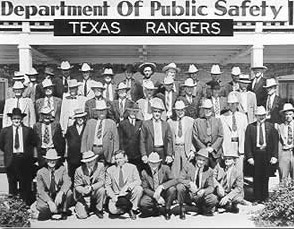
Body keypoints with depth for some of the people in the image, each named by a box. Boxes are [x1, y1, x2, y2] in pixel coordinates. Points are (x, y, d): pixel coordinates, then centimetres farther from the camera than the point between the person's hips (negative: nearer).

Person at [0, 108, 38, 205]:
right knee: (12, 183, 7)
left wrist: (29, 153, 4)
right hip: (11, 160, 1)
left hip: (25, 160, -1)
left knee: (26, 184, 2)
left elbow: (34, 144, 10)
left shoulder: (28, 130, 3)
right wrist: (8, 152, 8)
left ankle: (26, 204, 10)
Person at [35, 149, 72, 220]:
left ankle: (64, 212, -5)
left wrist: (60, 193, -41)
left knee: (69, 192, -29)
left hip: (59, 196, 1)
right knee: (40, 207, -33)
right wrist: (50, 202, -32)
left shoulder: (62, 169, -7)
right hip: (46, 196, -1)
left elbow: (67, 182, -21)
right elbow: (40, 190, -15)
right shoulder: (40, 172, -9)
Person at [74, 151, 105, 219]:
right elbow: (77, 186, -7)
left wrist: (91, 187, -34)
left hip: (95, 192, 1)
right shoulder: (79, 170, -14)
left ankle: (98, 210, -5)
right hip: (83, 196, -1)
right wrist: (83, 190, -31)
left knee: (101, 190, -32)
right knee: (82, 215, -16)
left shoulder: (100, 166, -13)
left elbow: (102, 181, -16)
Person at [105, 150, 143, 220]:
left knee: (139, 189, -30)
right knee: (112, 210, -29)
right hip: (116, 196, 0)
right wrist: (112, 196, -13)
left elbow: (138, 181, -8)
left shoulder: (132, 167, 2)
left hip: (129, 194, 0)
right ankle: (128, 208, 2)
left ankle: (133, 209, -9)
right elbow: (107, 186, 5)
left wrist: (127, 187, -26)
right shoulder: (110, 170, 6)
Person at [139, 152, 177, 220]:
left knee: (172, 189, -32)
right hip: (152, 194, 0)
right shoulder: (144, 172, -6)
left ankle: (166, 210, -6)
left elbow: (174, 180, -20)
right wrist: (156, 196, -21)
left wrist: (161, 186, -35)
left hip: (164, 193, 0)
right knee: (142, 204, -29)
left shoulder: (165, 168, -9)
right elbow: (145, 188, -5)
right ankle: (159, 209, 2)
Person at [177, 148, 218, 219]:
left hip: (200, 195, 2)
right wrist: (189, 183, -31)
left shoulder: (209, 171, -1)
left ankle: (202, 209, 13)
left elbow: (211, 187, -2)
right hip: (187, 194, -2)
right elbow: (180, 179, -10)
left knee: (214, 199, -23)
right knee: (180, 186, -32)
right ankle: (182, 209, -8)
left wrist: (204, 191, -25)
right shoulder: (188, 166, -7)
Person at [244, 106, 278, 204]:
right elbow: (247, 143, 2)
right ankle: (257, 198, 12)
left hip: (267, 154, 0)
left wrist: (274, 156, -3)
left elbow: (275, 142, 5)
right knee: (256, 177, 2)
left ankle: (265, 197, 17)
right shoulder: (250, 127, 4)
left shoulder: (270, 126, 7)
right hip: (256, 154, 0)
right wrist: (249, 157, -6)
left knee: (266, 177, 4)